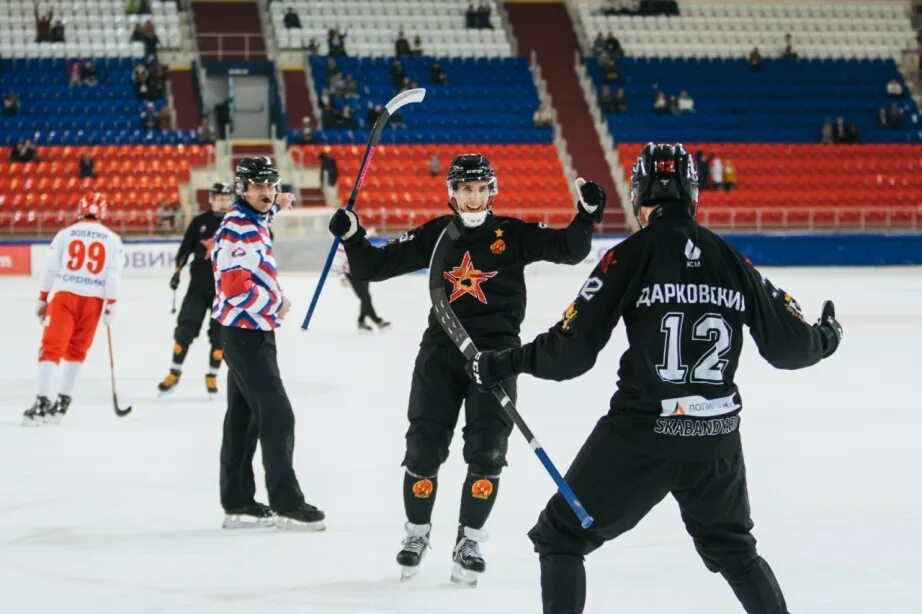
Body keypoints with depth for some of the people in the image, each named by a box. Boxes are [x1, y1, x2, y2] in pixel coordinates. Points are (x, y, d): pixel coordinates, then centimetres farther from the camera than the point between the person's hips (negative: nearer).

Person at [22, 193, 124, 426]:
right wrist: (110, 306, 2)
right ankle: (62, 402, 16)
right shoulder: (112, 240, 7)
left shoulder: (65, 234, 5)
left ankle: (42, 402, -17)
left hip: (64, 294, -2)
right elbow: (113, 275, -1)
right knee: (76, 350, 15)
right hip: (93, 299, 2)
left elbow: (50, 269, 5)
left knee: (52, 347, -4)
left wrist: (43, 299, 13)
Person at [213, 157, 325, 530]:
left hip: (250, 334, 10)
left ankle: (238, 504, 16)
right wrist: (277, 304, -12)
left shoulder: (250, 220, 11)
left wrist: (276, 205, 26)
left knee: (243, 417, 12)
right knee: (276, 415, -10)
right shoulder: (240, 230, -18)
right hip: (247, 334, -10)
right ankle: (285, 503, -8)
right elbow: (236, 288, -24)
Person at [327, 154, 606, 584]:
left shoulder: (513, 234, 0)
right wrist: (352, 237, -11)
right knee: (424, 447, 2)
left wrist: (587, 215, -24)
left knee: (486, 451, -5)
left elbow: (569, 249, -7)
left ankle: (469, 541, 11)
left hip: (495, 351, -1)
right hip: (441, 350, 1)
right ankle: (417, 533, 22)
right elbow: (376, 266, 5)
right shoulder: (434, 236, 4)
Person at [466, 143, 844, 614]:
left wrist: (503, 364, 6)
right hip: (716, 437, 5)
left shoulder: (630, 256, -7)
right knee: (733, 548, 26)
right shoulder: (732, 261, 4)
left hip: (640, 433, -4)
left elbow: (572, 350, -9)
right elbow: (786, 345, 7)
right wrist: (826, 339, 29)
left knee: (560, 538, 9)